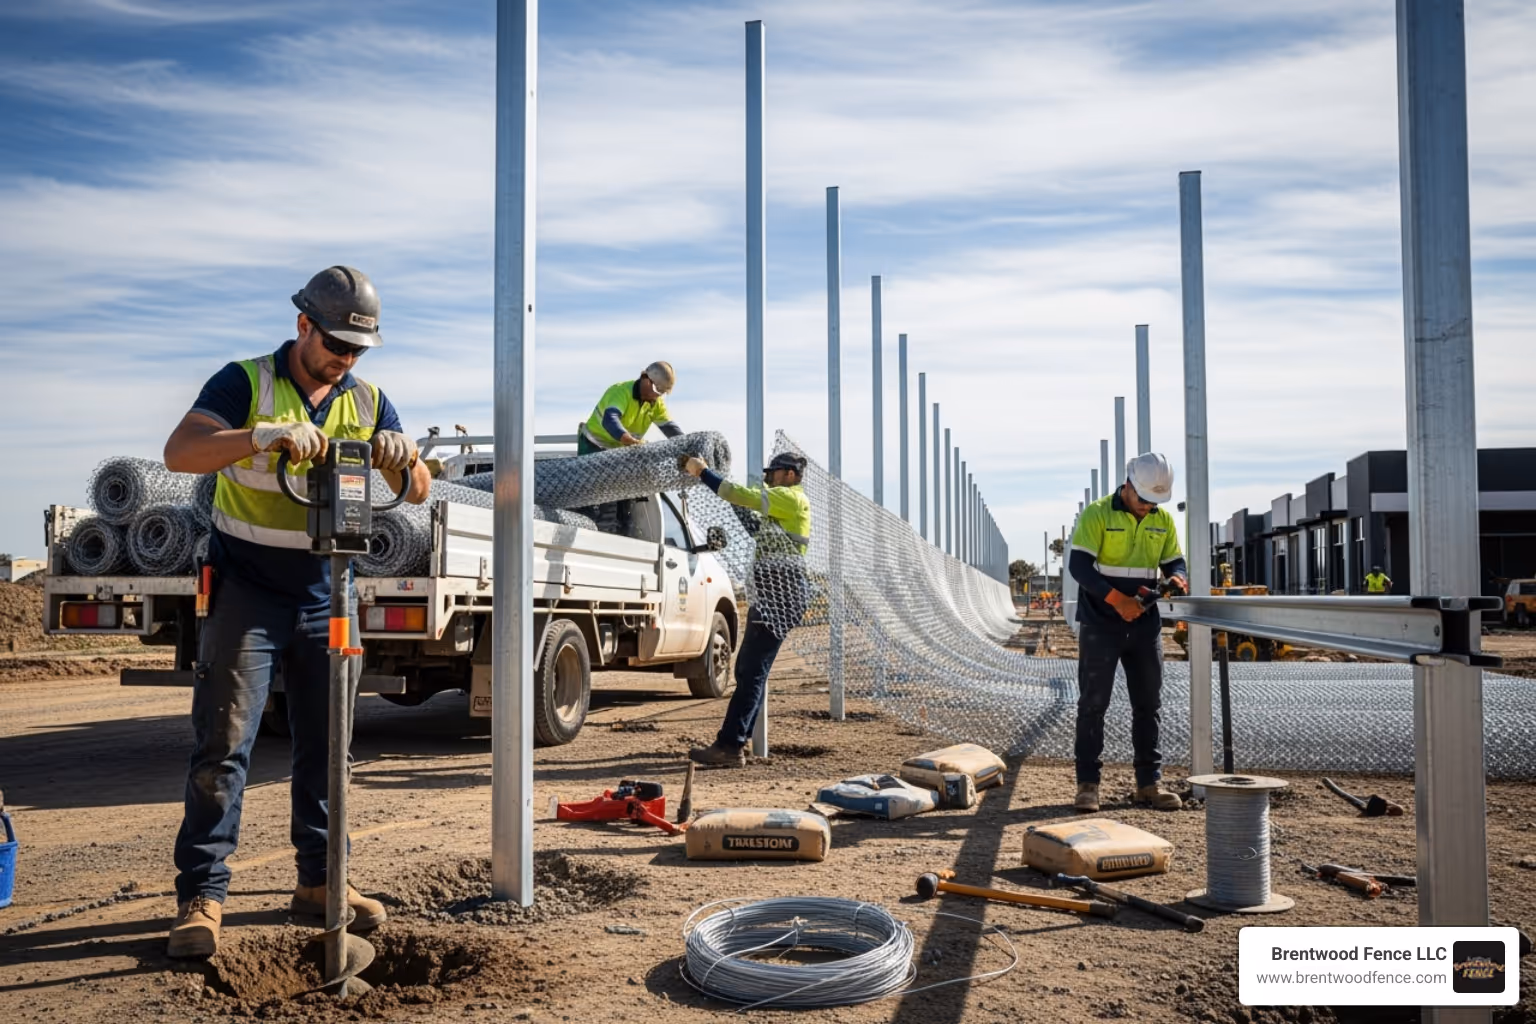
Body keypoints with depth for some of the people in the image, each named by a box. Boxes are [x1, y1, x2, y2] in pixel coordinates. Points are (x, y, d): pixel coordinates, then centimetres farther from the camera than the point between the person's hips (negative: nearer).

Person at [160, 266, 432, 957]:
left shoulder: (368, 402, 7)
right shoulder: (246, 383, -6)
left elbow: (417, 492, 1)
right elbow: (180, 452, -22)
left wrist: (403, 457, -22)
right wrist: (266, 435, -37)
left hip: (325, 600, 5)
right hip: (246, 594, -4)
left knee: (325, 746, 9)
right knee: (222, 747, -4)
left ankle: (319, 880, 20)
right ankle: (201, 895, 3)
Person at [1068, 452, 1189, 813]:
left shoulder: (1163, 521, 8)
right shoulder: (1097, 515, -9)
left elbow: (1175, 562, 13)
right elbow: (1079, 566, -16)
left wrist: (1178, 578, -12)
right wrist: (1116, 599, -26)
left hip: (1144, 624, 5)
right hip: (1101, 624, -5)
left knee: (1149, 704, 8)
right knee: (1093, 703, -2)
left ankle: (1149, 783, 16)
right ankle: (1087, 784, 4)